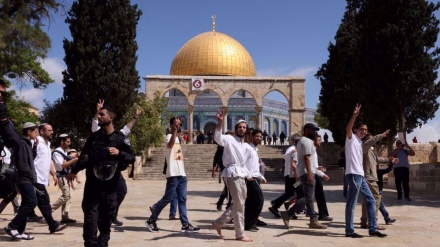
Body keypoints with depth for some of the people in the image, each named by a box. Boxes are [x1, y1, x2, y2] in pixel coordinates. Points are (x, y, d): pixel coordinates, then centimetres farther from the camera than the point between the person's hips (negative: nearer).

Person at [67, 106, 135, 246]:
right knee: (90, 214, -6)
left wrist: (119, 153, -17)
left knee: (107, 216, 8)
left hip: (110, 184, -1)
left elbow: (132, 158, -1)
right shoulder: (93, 137, 10)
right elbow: (84, 156, 18)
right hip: (92, 182, 2)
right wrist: (74, 171, 16)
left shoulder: (120, 138, 0)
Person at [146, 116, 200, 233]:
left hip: (182, 174, 8)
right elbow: (170, 145, -33)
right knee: (167, 198, -3)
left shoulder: (177, 137, 19)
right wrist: (175, 130, -37)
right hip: (173, 174, -8)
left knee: (182, 200, 6)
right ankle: (151, 220, 11)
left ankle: (185, 225, 7)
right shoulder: (169, 136, -8)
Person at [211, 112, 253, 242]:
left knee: (238, 205, 14)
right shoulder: (229, 139, -6)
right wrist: (219, 123, -39)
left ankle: (218, 222, 25)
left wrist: (248, 175, 17)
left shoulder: (247, 147, 20)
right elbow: (217, 137, -26)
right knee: (239, 205, -4)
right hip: (232, 174, -9)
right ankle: (240, 234, 6)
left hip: (241, 175, 9)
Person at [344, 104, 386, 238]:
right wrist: (354, 115, -37)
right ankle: (349, 231, 1)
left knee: (370, 200, 12)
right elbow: (348, 129, -25)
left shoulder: (359, 142, 22)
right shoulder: (351, 138, -2)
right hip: (353, 175, -9)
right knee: (351, 204, -5)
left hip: (360, 175, 9)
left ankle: (373, 229, 17)